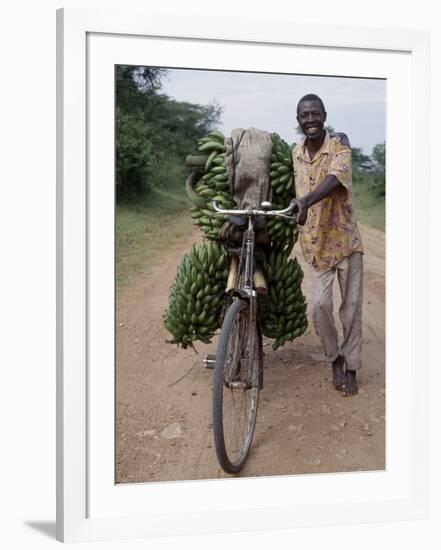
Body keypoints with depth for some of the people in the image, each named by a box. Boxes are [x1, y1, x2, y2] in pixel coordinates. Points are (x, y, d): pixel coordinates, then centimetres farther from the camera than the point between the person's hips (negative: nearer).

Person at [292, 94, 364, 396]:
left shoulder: (339, 144, -12)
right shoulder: (296, 153, 3)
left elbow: (335, 178, -32)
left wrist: (306, 201, -49)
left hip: (345, 238, -3)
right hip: (315, 243, 3)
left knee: (352, 307, 4)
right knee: (320, 305, -6)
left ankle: (351, 368, 20)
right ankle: (335, 359, 17)